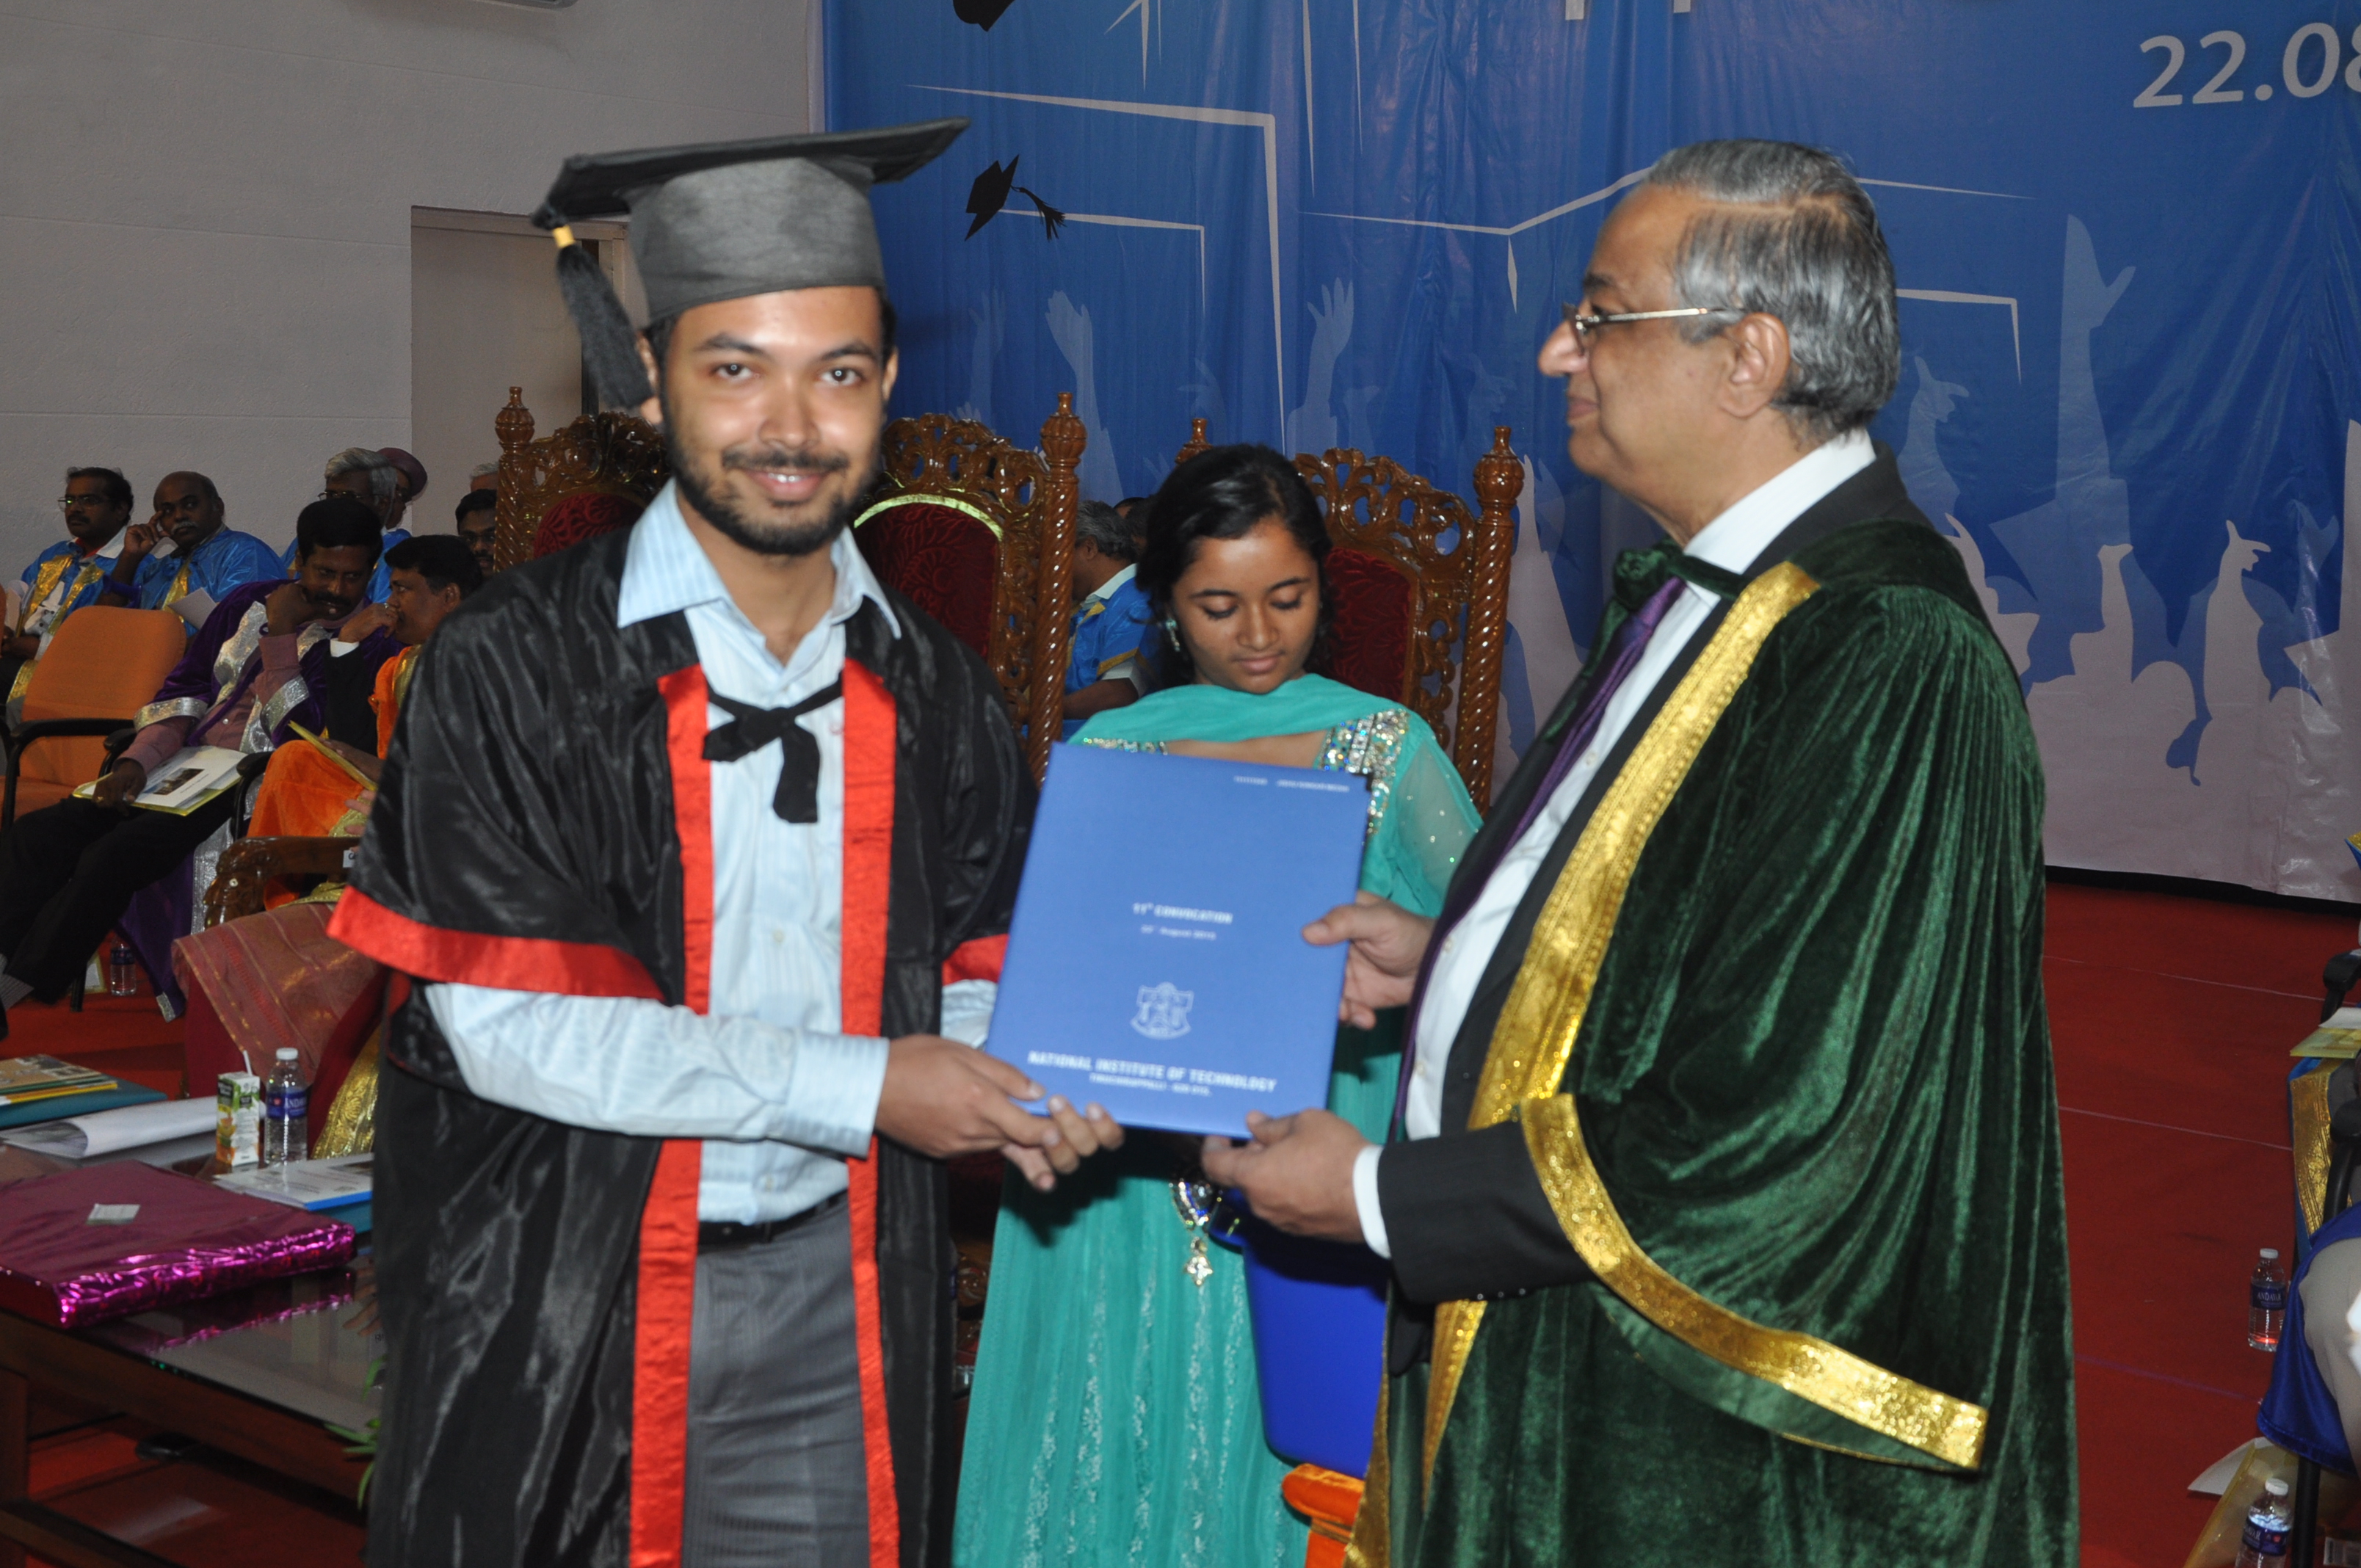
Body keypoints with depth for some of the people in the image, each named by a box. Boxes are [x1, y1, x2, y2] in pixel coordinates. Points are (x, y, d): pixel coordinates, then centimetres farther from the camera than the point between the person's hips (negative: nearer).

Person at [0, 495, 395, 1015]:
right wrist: (136, 761, -2)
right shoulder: (250, 602, 14)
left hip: (252, 790, -7)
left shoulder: (370, 643, -4)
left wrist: (280, 637, -11)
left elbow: (303, 735, -13)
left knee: (113, 855, -27)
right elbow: (183, 691, 14)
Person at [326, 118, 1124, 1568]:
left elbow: (963, 975, 10)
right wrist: (852, 1087, -17)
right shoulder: (514, 668, -9)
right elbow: (506, 1019, -15)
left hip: (838, 1290, 3)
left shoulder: (936, 691, 4)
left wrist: (1021, 1089, -14)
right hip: (565, 1302, -3)